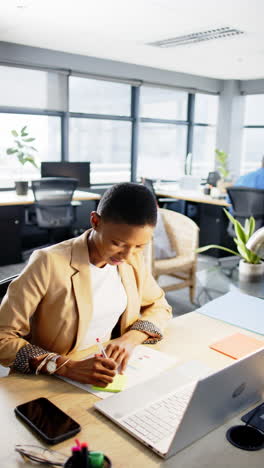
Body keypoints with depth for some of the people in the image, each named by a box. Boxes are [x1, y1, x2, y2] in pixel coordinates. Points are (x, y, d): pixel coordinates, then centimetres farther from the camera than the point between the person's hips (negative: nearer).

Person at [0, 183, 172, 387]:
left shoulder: (133, 258, -4)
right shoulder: (49, 264, -20)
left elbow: (159, 307, 8)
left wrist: (130, 338, -11)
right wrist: (69, 367, -30)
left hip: (111, 374, 3)